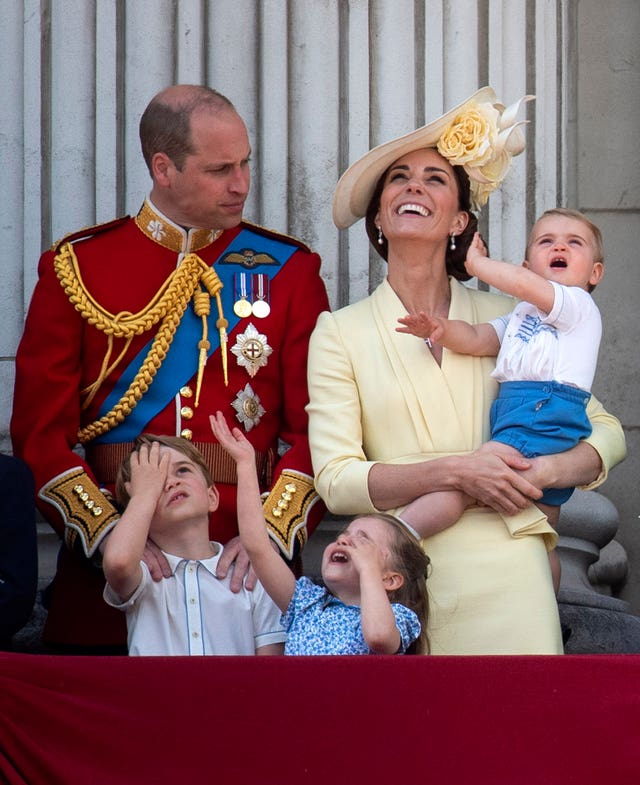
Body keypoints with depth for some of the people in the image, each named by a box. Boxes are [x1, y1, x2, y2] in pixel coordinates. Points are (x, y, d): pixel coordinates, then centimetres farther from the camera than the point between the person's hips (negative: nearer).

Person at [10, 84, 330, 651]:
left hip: (242, 573, 0)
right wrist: (107, 534, -15)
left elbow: (317, 427, 0)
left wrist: (273, 534, -15)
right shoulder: (76, 268, 4)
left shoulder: (288, 270, 6)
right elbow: (41, 429, -1)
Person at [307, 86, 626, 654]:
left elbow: (607, 433, 12)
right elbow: (336, 480, -4)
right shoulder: (340, 333, 5)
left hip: (506, 572, 1)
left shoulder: (505, 319, 9)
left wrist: (546, 471, -8)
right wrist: (454, 471, -15)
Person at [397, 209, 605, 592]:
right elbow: (477, 339, 12)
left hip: (545, 416, -9)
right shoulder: (521, 316, 27)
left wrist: (477, 263, 2)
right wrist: (442, 330, -9)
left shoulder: (578, 305, 2)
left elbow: (524, 285, -13)